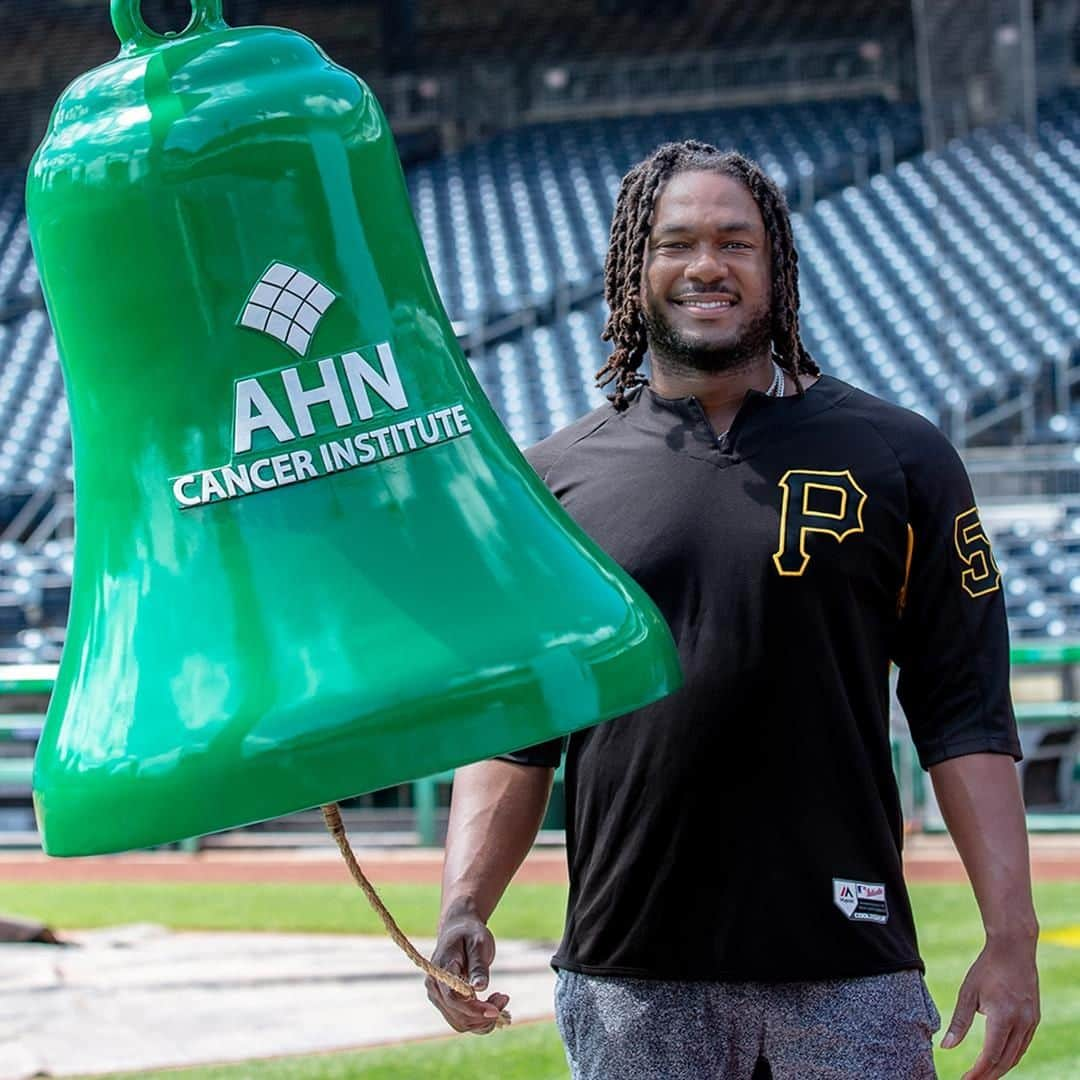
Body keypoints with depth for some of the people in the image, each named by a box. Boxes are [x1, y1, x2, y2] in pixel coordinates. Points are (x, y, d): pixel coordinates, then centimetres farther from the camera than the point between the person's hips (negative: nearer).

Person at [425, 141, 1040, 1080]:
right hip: (630, 984, 1)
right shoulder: (554, 480, 9)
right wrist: (463, 912, -5)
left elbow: (966, 717, 3)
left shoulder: (898, 457, 6)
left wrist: (1011, 936, -5)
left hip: (849, 979, -1)